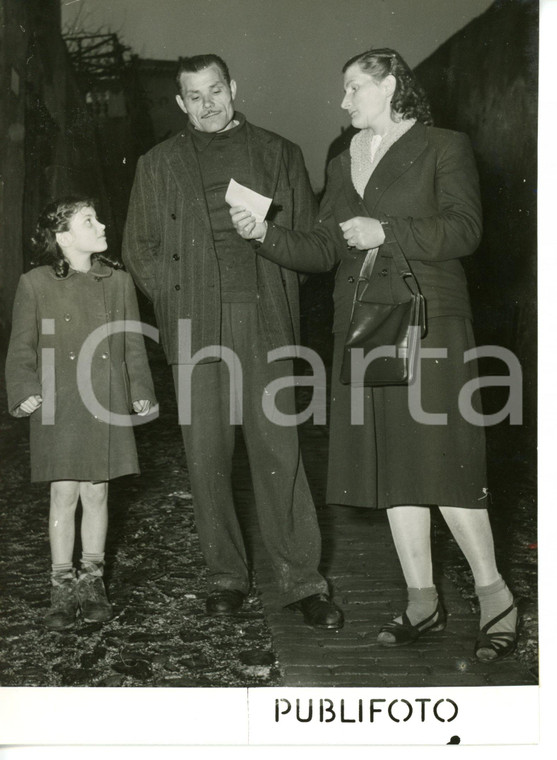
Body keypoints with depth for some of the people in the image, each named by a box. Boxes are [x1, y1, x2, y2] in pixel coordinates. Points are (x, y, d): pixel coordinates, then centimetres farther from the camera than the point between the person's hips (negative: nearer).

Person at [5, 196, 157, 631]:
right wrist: (25, 392, -9)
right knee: (64, 494, 1)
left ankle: (92, 581, 21)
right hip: (58, 408, -2)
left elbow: (134, 346, 10)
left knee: (97, 493, 7)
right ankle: (62, 587, 14)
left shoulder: (118, 282, 6)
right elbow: (22, 348, 2)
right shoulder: (35, 285, -1)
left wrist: (141, 392, 3)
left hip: (107, 407, 2)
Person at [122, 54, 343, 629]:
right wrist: (176, 296, 2)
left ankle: (301, 579, 0)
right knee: (206, 453, 0)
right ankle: (225, 575, 11)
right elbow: (139, 247, 15)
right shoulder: (159, 164, 16)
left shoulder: (278, 154, 15)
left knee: (278, 447, -5)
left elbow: (308, 236, 14)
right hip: (194, 326, 1)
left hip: (263, 320, -1)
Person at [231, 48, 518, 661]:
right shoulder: (342, 164, 20)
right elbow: (321, 251, 15)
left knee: (437, 460, -10)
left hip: (427, 324, -6)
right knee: (389, 465, 4)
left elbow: (464, 230, -7)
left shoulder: (443, 148, 4)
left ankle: (493, 593, 4)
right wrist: (263, 233, 1)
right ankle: (422, 600, 13)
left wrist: (385, 232, -14)